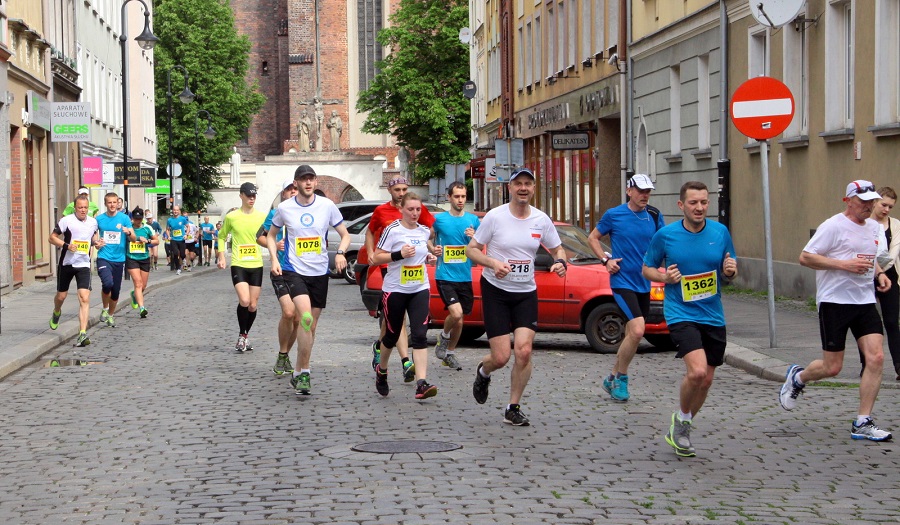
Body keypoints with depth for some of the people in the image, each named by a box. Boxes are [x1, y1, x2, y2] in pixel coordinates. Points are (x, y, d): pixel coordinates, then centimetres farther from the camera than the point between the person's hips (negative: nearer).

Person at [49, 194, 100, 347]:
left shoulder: (93, 222, 5)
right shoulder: (66, 221, -8)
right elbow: (52, 237, -5)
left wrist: (96, 241, 3)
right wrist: (66, 245, -20)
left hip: (84, 265, 1)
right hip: (66, 264, -1)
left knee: (84, 298, -15)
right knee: (61, 296, 14)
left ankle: (82, 334, -20)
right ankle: (56, 312, 52)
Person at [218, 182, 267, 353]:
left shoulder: (262, 216, 4)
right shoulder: (231, 217, 0)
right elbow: (221, 236, 13)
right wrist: (221, 257, 3)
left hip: (256, 265, 3)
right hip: (238, 265, -3)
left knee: (253, 306, 6)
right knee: (244, 301, -19)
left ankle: (245, 336, 25)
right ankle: (241, 336, -1)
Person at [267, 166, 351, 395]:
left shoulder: (327, 206, 1)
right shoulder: (284, 208, -1)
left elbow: (345, 234, 10)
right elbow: (271, 235, 15)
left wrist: (340, 253, -10)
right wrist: (274, 259, 0)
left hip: (319, 273, 3)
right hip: (293, 271, -3)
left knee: (311, 325, 10)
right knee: (306, 318, -23)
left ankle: (298, 373, 26)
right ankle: (304, 373, -17)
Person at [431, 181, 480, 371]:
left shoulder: (473, 220, 7)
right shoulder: (439, 219, -2)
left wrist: (474, 238, -7)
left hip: (465, 277, 4)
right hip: (445, 276, -4)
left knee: (459, 319, 11)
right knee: (456, 314, -20)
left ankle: (450, 353, 30)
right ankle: (444, 336, 10)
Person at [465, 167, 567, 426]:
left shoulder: (541, 220, 1)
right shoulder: (495, 216, -8)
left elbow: (558, 249, 13)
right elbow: (471, 249, -4)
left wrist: (560, 262, -11)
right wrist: (493, 263, -22)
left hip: (526, 293, 3)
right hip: (495, 290, -3)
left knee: (524, 351, -12)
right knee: (501, 357, -7)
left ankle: (513, 409, 5)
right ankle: (483, 373, 32)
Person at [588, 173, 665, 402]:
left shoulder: (654, 216, 5)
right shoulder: (614, 215, -4)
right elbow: (592, 238, 8)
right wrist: (605, 260, -7)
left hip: (643, 284, 5)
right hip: (622, 282, -5)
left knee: (631, 335, 12)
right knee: (637, 330, -19)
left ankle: (614, 378, 28)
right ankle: (620, 378, -2)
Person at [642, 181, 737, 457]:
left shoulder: (720, 232, 2)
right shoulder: (665, 235, -5)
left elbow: (728, 274, 13)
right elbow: (646, 269, 7)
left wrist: (730, 271, -11)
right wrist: (664, 277, -14)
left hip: (713, 317, 4)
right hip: (680, 313, -4)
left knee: (706, 380, 9)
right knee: (697, 371, -23)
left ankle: (681, 431, 32)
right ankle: (681, 418, 5)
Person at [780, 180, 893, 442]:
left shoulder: (874, 227, 13)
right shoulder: (833, 226, -10)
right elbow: (805, 257, -14)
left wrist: (879, 274, 7)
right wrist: (844, 265, -21)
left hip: (865, 302, 6)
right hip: (834, 302, -6)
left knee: (876, 357, -10)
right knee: (832, 368, -3)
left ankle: (862, 423, -2)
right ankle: (796, 377, 32)